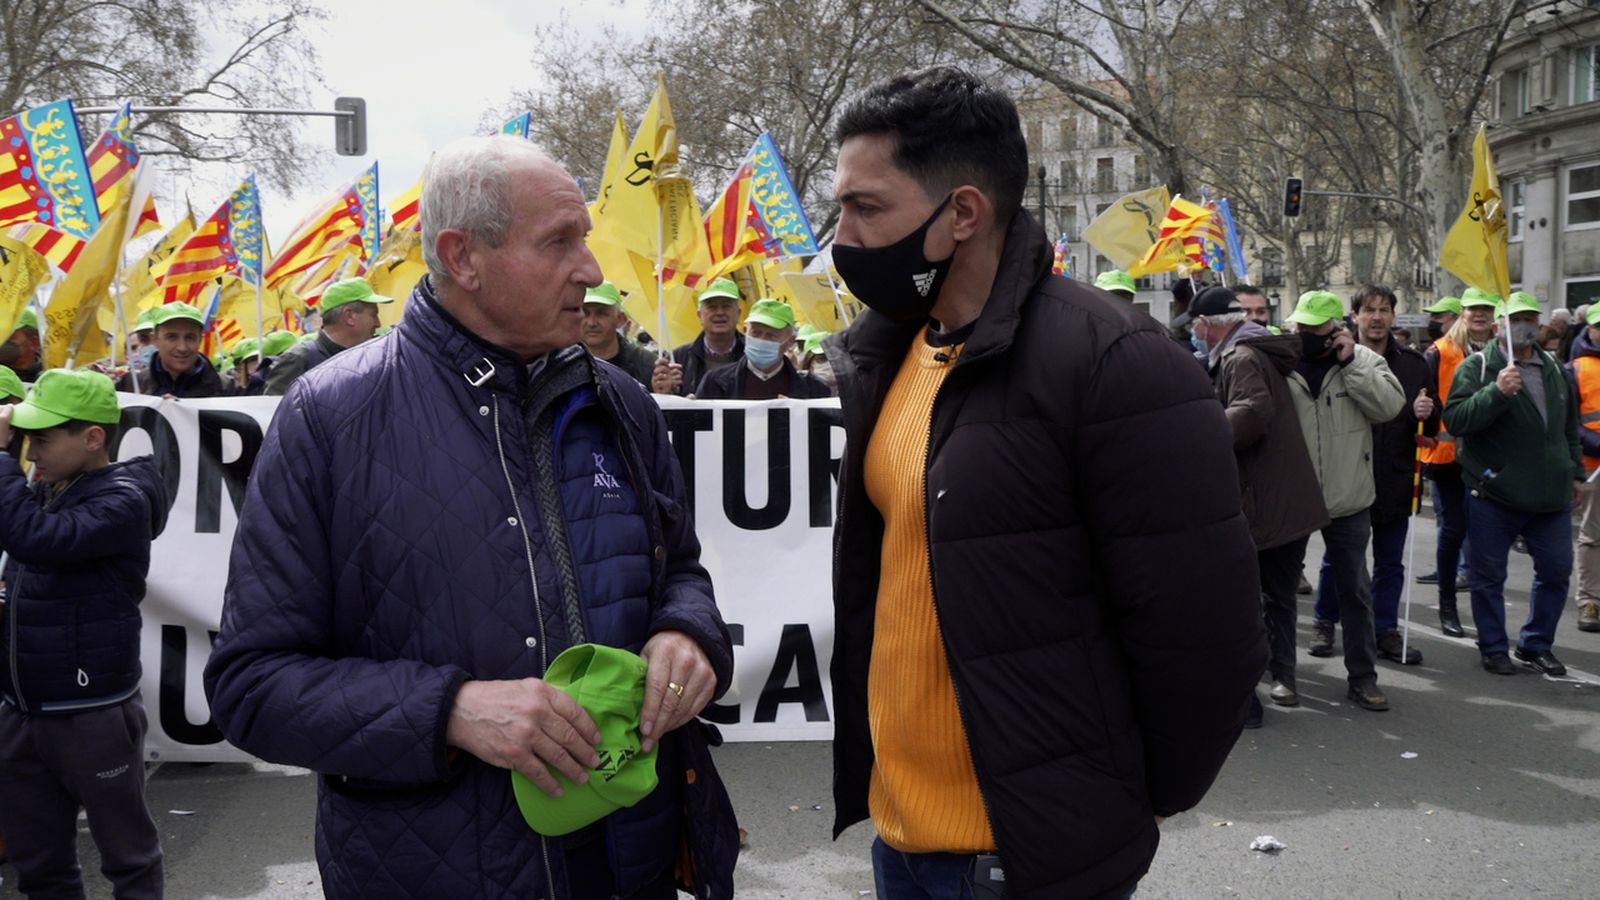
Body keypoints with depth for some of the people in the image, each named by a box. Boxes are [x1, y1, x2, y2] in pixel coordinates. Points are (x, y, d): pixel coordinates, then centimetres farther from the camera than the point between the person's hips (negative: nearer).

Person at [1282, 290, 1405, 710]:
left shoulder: (1363, 361, -2)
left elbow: (1389, 406, -15)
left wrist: (1350, 362, -19)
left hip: (1348, 501, 1)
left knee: (1354, 587, 10)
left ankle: (1362, 676, 21)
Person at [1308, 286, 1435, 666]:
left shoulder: (1413, 363, 6)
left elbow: (1432, 420, 12)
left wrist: (1426, 413, -11)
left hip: (1394, 481, 3)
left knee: (1390, 562, 12)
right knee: (1336, 558, 11)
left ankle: (1386, 631, 23)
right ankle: (1324, 623, 28)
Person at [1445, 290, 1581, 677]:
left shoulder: (1554, 368, 12)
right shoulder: (1477, 366, -7)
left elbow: (1570, 426, 24)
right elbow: (1454, 419, -19)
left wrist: (1575, 471, 21)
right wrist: (1496, 392, -30)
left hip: (1550, 494, 5)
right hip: (1493, 493, -5)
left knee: (1556, 570, 10)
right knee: (1489, 575, 4)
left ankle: (1536, 644, 26)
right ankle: (1494, 648, 19)